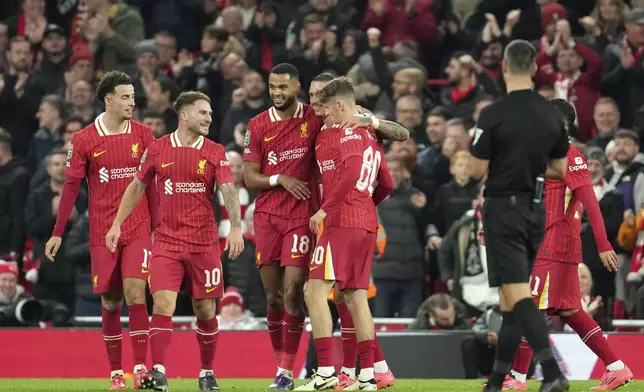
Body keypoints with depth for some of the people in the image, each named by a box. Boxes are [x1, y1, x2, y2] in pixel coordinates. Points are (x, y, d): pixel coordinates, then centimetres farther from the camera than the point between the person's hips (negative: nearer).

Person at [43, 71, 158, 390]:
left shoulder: (142, 135, 3)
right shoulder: (84, 140, -2)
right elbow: (71, 186, 1)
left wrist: (157, 225, 4)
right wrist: (58, 233, 0)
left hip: (138, 229, 0)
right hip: (102, 231, 0)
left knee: (135, 291, -14)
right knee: (111, 301, 4)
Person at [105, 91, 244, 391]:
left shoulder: (215, 152, 0)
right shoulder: (157, 149, 2)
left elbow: (229, 191, -11)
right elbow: (137, 186, 13)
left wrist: (236, 227, -26)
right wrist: (117, 224, 10)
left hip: (204, 242, 0)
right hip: (166, 240, 0)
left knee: (205, 310, 6)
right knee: (163, 303, -14)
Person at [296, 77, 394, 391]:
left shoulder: (345, 133, -8)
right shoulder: (368, 135, 19)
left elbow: (351, 172, -24)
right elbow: (385, 185, 24)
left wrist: (325, 209, -20)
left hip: (342, 222, -9)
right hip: (367, 223, 9)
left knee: (315, 292, -10)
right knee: (355, 297, 12)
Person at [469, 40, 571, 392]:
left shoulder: (493, 115, -14)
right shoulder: (552, 115, 3)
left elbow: (478, 170, -10)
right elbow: (560, 170, 11)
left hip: (504, 208, -6)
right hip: (535, 208, 6)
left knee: (517, 294, -11)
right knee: (511, 295, 15)